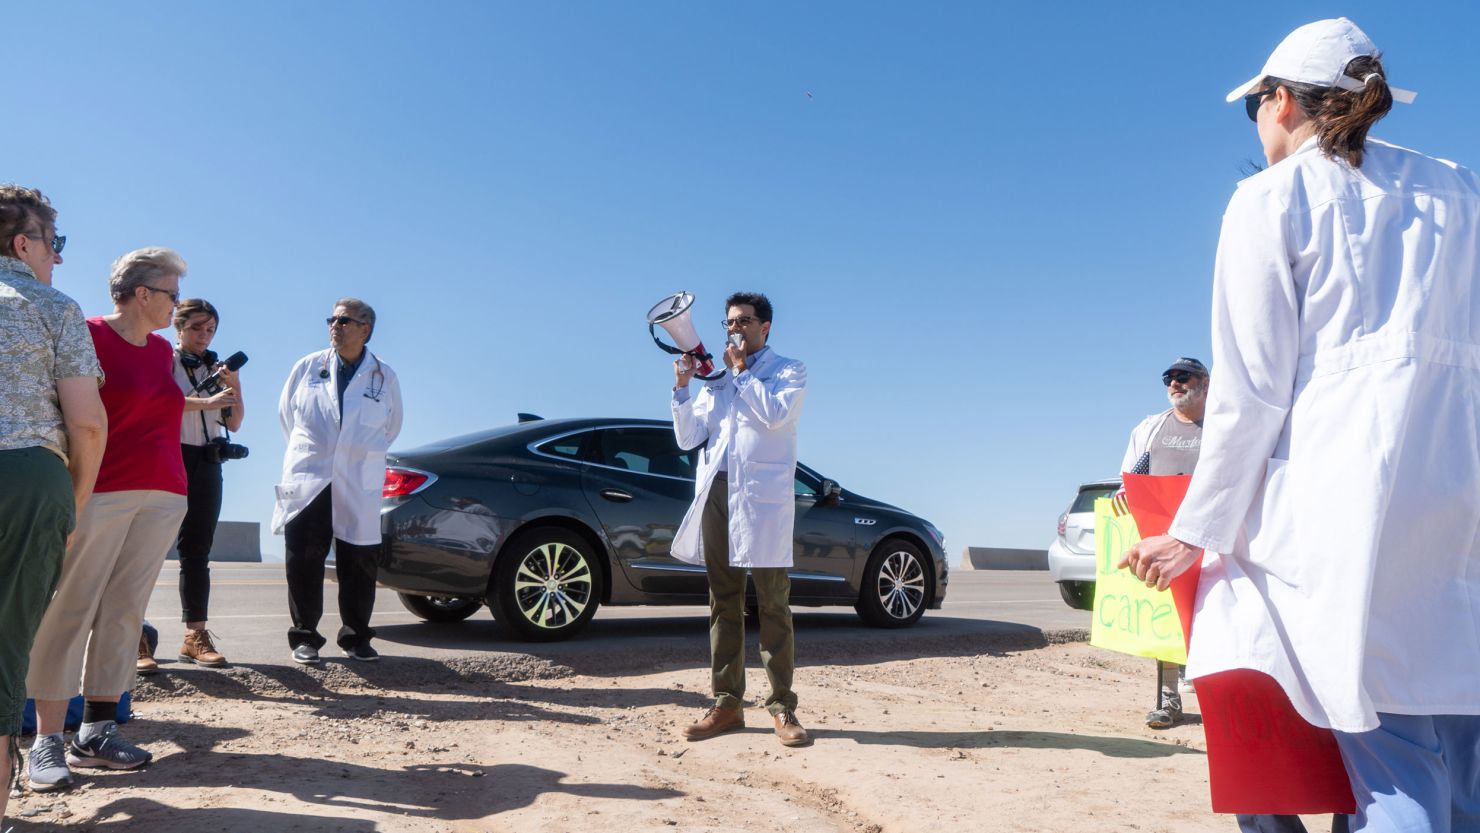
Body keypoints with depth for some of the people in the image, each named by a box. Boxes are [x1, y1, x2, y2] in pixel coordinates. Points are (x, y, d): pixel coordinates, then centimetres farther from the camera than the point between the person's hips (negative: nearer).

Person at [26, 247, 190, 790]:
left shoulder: (162, 350, 15)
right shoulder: (90, 335, -4)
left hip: (162, 496, 6)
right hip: (101, 492, -6)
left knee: (123, 612, 7)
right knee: (71, 611, -3)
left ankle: (96, 733, 13)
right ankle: (46, 742, 3)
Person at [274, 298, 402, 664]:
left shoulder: (384, 377, 4)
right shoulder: (308, 367, 5)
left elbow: (391, 426, 17)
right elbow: (286, 412, 18)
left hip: (359, 487, 0)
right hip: (308, 481, 0)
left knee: (359, 565, 2)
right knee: (304, 563, 1)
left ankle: (356, 638, 15)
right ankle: (305, 637, 13)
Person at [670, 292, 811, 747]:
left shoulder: (789, 370, 8)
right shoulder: (717, 376, 21)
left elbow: (775, 414, -13)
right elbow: (688, 437, 13)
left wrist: (742, 370, -3)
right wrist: (682, 387, 1)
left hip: (763, 497, -5)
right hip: (716, 492, 5)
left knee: (773, 605, -4)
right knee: (723, 603, 6)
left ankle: (782, 706, 0)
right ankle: (727, 703, 11)